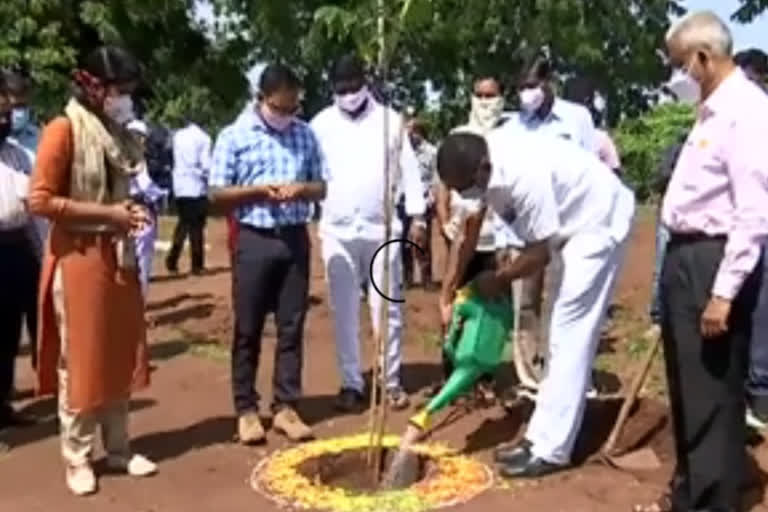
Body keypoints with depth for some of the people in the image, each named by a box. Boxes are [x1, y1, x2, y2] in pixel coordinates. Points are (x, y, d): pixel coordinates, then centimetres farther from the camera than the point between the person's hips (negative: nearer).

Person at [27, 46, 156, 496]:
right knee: (80, 361, 2)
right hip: (79, 258, -7)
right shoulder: (63, 130, -11)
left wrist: (131, 210, 3)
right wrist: (107, 213, -19)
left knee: (120, 356, 12)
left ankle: (118, 448, 24)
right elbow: (40, 200, -17)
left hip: (119, 257, 7)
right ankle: (77, 457, 16)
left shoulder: (118, 134, 12)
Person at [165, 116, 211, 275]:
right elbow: (206, 165, -11)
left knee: (184, 224, 15)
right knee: (196, 227, 2)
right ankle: (197, 265, 6)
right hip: (197, 187, -5)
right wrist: (209, 179, 5)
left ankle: (172, 261, 6)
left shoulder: (177, 136, 8)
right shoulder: (203, 138, -6)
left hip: (180, 187, 5)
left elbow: (173, 161, 6)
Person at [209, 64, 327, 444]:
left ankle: (285, 407, 17)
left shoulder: (305, 134, 7)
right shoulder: (234, 135, -3)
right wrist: (258, 189, -17)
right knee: (248, 329, 4)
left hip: (295, 238, 3)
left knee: (291, 326, 7)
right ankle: (246, 409, 16)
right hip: (255, 240, -3)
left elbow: (321, 188, 11)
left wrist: (302, 188, -11)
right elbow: (217, 194, -4)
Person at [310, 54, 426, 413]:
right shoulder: (321, 124, 5)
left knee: (387, 308, 4)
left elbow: (409, 169, 4)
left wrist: (417, 216, -2)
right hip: (337, 230, 1)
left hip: (382, 228, -1)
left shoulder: (390, 120, 4)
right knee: (344, 311, 6)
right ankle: (351, 383, 16)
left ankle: (392, 381, 15)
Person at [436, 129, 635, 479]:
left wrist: (498, 279, -12)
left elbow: (540, 252, -27)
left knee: (569, 334, -11)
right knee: (560, 334, 12)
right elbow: (468, 231, -4)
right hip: (568, 223, 9)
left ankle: (550, 449, -5)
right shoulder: (477, 166, -11)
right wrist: (450, 290, -8)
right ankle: (542, 437, 22)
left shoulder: (525, 175, -36)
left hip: (598, 221, -9)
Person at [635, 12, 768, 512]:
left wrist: (724, 290, -23)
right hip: (685, 256, 10)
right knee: (686, 387, 20)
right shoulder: (711, 110, 14)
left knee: (713, 393, 2)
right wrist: (681, 264, 17)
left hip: (714, 261, -10)